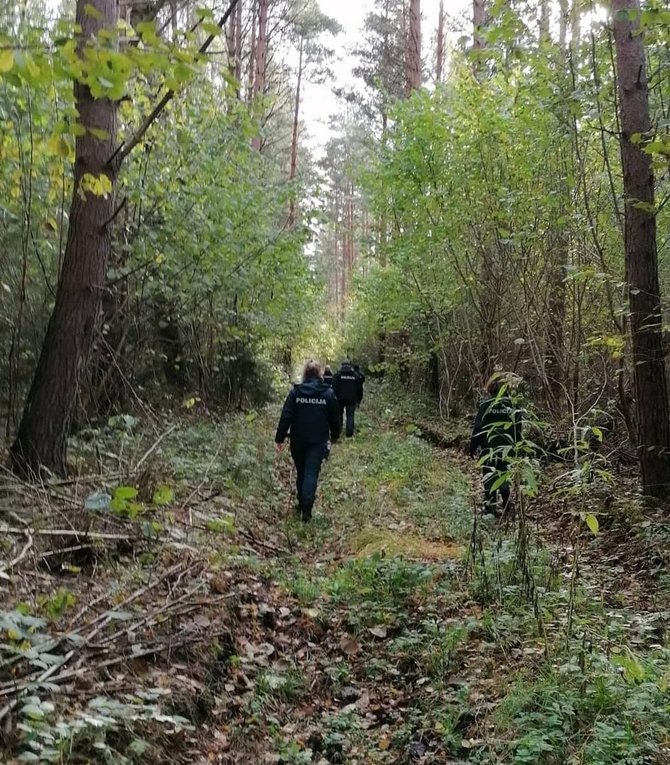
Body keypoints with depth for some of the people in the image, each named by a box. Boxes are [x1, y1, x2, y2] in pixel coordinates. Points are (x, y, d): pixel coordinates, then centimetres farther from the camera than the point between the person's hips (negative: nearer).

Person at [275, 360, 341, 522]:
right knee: (312, 473, -2)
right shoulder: (328, 393, -2)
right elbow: (335, 418, 5)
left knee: (301, 472, 17)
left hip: (298, 440, 1)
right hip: (318, 441, -1)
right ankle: (306, 510, -10)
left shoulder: (295, 391, -4)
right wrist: (335, 435, 20)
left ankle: (302, 503, 29)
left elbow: (286, 416, -7)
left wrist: (279, 438, -4)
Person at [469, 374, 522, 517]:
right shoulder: (513, 404, 0)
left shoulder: (486, 404, -9)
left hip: (488, 446, -3)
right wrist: (515, 444, 14)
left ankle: (490, 507, 2)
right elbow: (518, 427, 4)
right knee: (504, 474, 16)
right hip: (506, 447, 3)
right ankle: (506, 506, 19)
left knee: (489, 474, 3)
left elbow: (478, 427, -9)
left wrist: (473, 447, -2)